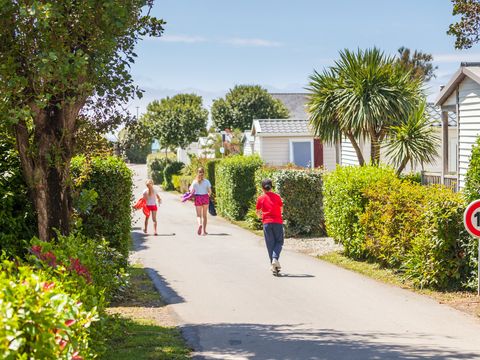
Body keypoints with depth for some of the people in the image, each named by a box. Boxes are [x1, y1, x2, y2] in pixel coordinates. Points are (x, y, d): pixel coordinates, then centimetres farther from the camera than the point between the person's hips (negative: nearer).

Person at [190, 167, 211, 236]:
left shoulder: (195, 182, -4)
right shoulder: (206, 181, -3)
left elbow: (192, 191, -6)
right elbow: (210, 191, -2)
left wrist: (193, 196, 14)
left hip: (198, 198, -1)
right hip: (205, 197, 1)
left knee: (199, 215, 6)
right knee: (204, 215, 11)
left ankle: (200, 224, -26)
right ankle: (204, 230, 10)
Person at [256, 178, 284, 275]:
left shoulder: (261, 198, 2)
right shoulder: (277, 196, 5)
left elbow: (258, 212, 10)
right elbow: (281, 209, 14)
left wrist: (260, 215, 32)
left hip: (267, 222, 0)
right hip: (278, 222, 0)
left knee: (270, 244, 6)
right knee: (279, 242, 11)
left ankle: (273, 266, 3)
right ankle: (275, 258, -15)